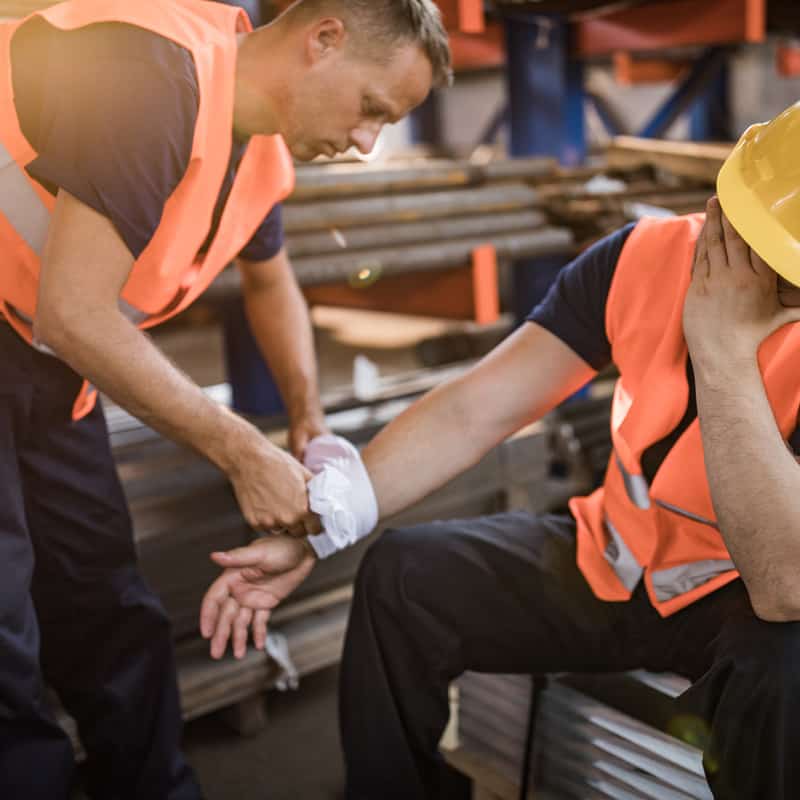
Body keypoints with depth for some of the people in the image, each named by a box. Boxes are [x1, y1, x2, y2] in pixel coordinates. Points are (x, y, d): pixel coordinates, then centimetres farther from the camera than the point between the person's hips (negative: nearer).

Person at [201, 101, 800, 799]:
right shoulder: (646, 257, -15)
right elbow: (467, 413, -15)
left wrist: (723, 348, -38)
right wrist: (309, 533, -21)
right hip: (610, 564, 4)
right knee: (404, 573, -11)